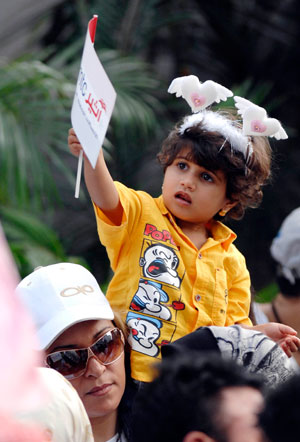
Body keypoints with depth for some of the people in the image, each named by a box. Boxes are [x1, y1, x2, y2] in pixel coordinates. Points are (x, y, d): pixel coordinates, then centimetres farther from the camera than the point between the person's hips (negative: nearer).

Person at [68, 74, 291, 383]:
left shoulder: (231, 261, 15)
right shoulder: (140, 214, 5)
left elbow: (233, 326, 20)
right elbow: (106, 199, -18)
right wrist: (91, 154, -39)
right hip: (131, 377, -3)